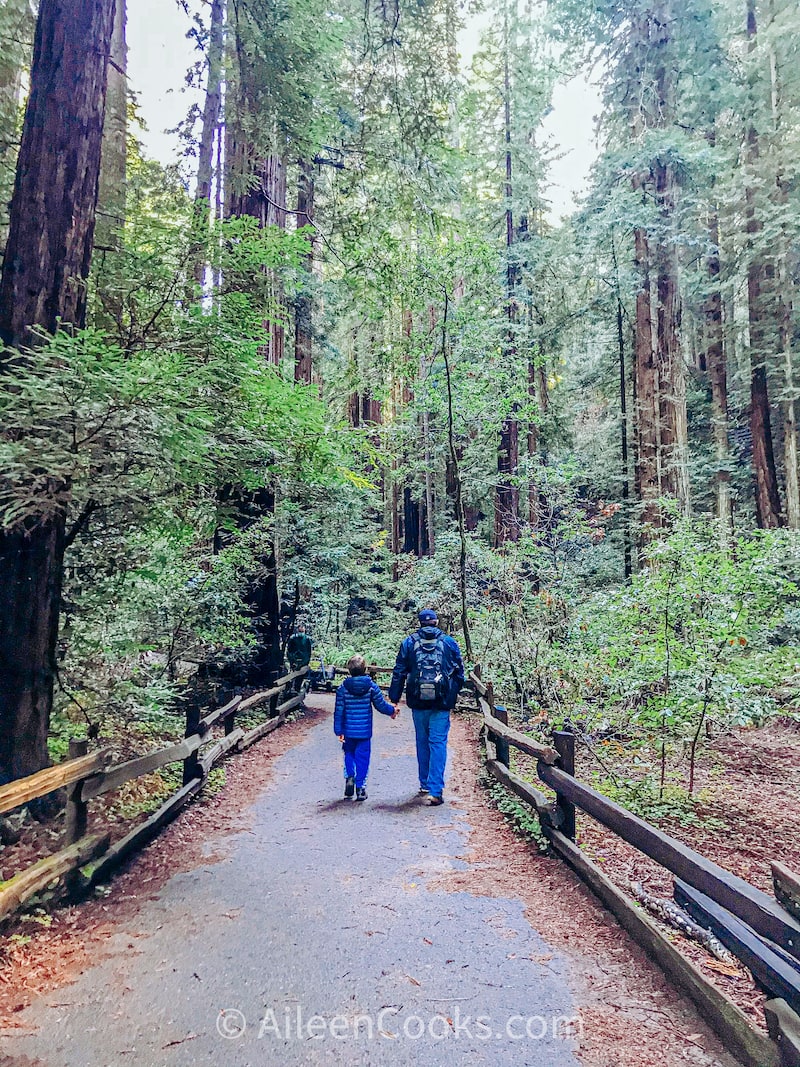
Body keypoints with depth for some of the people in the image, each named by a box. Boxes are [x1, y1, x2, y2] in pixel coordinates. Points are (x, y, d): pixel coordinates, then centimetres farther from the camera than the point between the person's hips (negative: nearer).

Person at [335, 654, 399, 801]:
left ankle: (349, 777, 1)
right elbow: (381, 705, -2)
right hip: (364, 731, -1)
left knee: (349, 754, 21)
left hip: (348, 731, 1)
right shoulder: (371, 686, -7)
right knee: (362, 758, 8)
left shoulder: (343, 688, -5)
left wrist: (338, 731, 2)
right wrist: (392, 710, 18)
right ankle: (360, 788, 10)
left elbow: (339, 712, -4)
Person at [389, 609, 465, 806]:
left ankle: (425, 784, 26)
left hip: (418, 702, 1)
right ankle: (436, 790, -8)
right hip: (442, 703, -1)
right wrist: (453, 696, 19)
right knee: (438, 743, -1)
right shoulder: (449, 642, 5)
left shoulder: (409, 643, 5)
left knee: (422, 742, 16)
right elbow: (460, 673, 9)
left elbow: (399, 673, 3)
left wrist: (394, 699, 6)